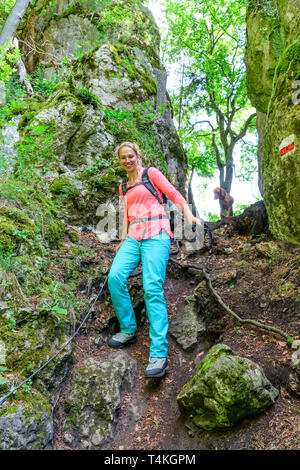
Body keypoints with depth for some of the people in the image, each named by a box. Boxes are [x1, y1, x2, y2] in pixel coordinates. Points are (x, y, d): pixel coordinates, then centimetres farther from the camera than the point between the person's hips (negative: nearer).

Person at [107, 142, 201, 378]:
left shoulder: (151, 173, 9)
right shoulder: (124, 187, 25)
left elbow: (174, 194, 3)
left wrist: (189, 215, -12)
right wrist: (123, 239, 13)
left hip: (155, 234, -5)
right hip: (134, 236, 6)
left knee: (152, 288, -20)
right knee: (115, 277, -19)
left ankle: (159, 353, -21)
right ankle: (128, 330, -1)